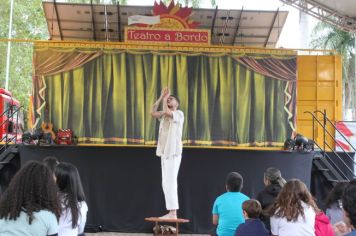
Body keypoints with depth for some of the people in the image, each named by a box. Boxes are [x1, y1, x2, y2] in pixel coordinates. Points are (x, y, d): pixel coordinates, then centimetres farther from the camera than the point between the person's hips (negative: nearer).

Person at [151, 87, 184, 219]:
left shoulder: (179, 114, -4)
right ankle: (171, 212, 10)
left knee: (170, 182, -11)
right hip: (164, 152, 8)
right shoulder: (164, 116, 18)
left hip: (173, 153, -8)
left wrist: (166, 98, -4)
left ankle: (173, 213, -10)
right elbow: (153, 112, 3)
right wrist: (162, 97, 3)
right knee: (166, 183, 7)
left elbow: (166, 111, -21)